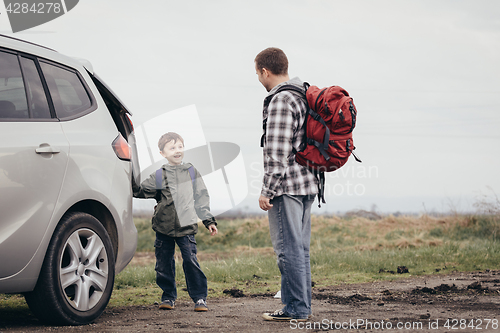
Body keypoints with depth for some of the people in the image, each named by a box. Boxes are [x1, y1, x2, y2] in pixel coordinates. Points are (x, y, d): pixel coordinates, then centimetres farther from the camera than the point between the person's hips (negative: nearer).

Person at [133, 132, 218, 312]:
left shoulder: (192, 172, 9)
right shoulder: (159, 176, 6)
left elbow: (201, 198, 13)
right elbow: (142, 191, 1)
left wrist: (208, 220, 9)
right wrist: (133, 187, -20)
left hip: (186, 226, -1)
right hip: (164, 228, 1)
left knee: (191, 261, -9)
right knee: (164, 264, 4)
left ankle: (199, 297, -1)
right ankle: (168, 296, 19)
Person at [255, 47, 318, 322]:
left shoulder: (280, 101, -15)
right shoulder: (304, 95, 15)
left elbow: (277, 152, -20)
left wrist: (267, 190, -17)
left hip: (286, 185, -10)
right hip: (307, 184, 10)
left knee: (288, 248, -5)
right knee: (299, 247, 14)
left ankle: (295, 309, -2)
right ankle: (302, 306, 18)